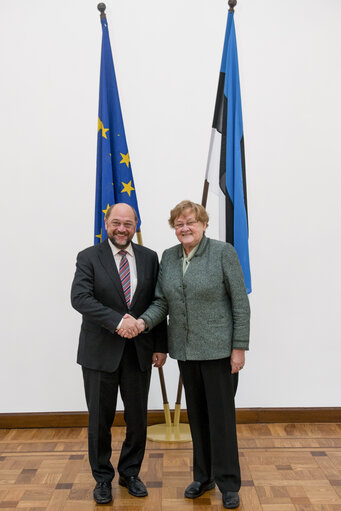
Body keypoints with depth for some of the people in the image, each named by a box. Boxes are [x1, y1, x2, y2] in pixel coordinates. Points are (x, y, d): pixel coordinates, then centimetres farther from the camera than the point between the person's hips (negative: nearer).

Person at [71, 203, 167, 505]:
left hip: (139, 352, 3)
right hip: (100, 352, -2)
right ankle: (103, 477, 32)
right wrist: (117, 320, -27)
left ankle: (130, 472, 36)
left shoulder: (149, 258, 5)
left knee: (138, 417, 13)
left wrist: (161, 346, 2)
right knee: (100, 418, 11)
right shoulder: (89, 257, -3)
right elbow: (80, 298, -17)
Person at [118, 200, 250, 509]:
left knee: (221, 414, 4)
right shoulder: (168, 257, 7)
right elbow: (162, 302, 6)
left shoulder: (223, 252, -8)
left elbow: (240, 302, -9)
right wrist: (144, 322, -14)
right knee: (196, 413, 16)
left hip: (217, 348, -5)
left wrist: (239, 347, -11)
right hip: (185, 349, 5)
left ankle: (228, 483, 23)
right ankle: (203, 476, 34)